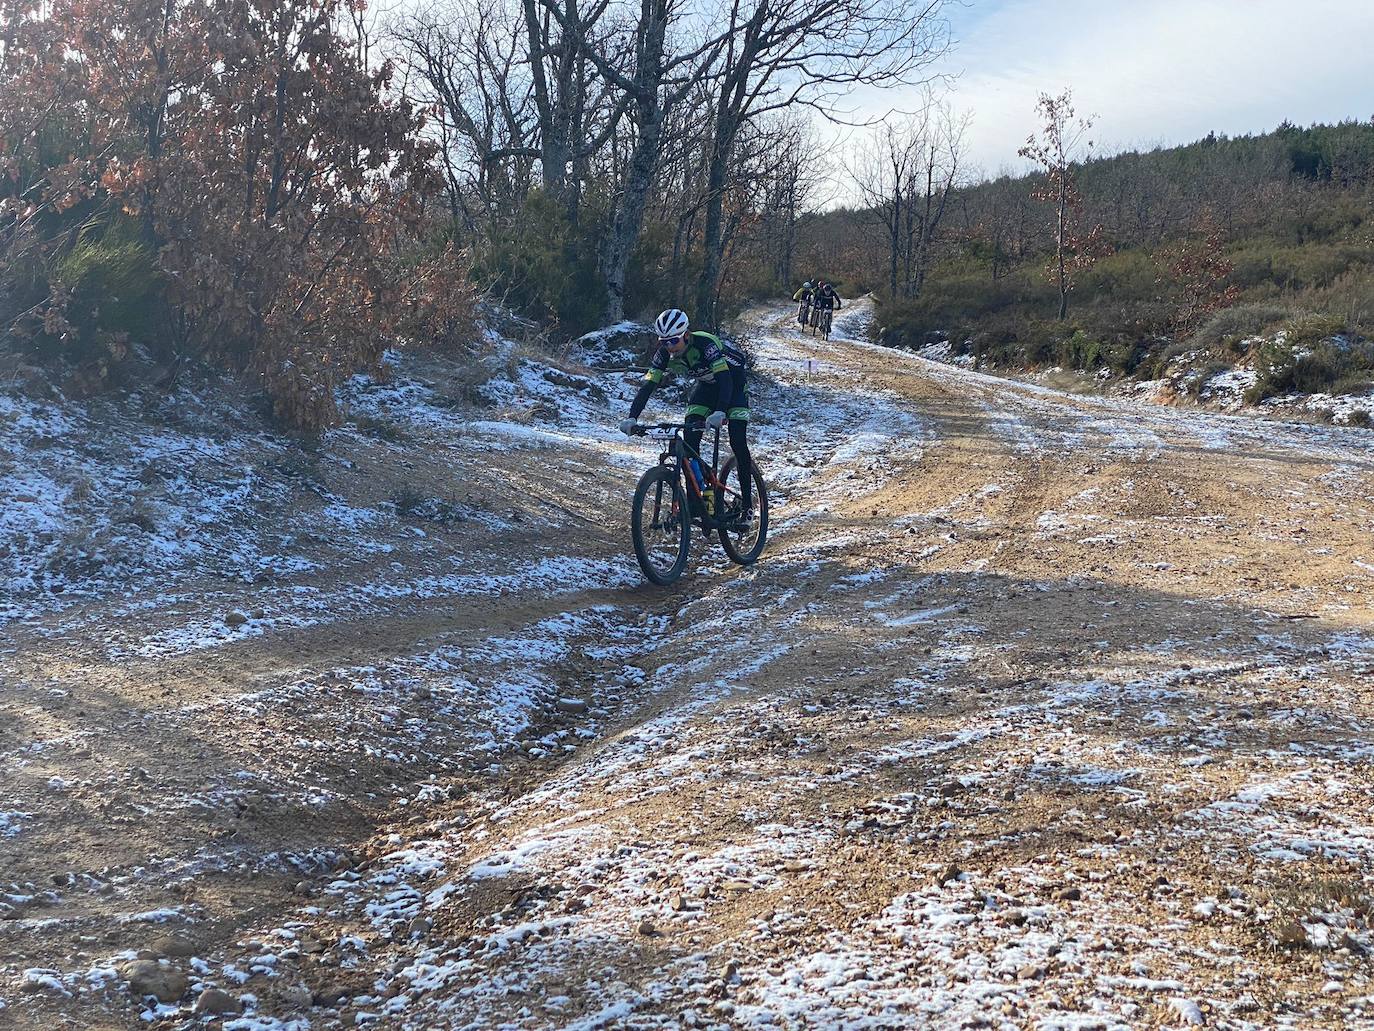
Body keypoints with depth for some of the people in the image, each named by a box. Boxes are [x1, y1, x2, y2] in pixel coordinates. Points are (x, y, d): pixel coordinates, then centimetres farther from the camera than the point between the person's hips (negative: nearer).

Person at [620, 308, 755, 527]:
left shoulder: (705, 343, -36)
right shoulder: (664, 352, -20)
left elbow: (725, 379, -45)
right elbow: (648, 385, -23)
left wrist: (720, 412, -60)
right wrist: (632, 418, -37)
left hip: (733, 379, -5)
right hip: (706, 384, 5)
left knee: (737, 442, -16)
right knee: (689, 438, -13)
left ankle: (747, 506, -6)